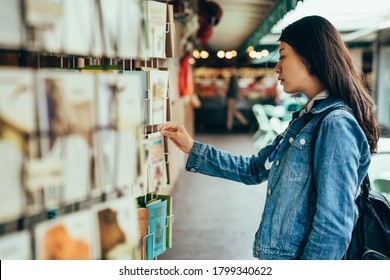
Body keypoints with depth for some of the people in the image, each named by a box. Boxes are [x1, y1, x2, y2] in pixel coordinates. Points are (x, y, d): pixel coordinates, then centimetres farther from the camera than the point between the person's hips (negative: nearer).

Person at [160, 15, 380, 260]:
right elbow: (254, 170, 13)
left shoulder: (336, 125, -20)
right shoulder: (307, 119, 8)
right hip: (278, 254, 8)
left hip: (300, 255, -8)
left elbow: (334, 228, -24)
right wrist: (192, 148, 10)